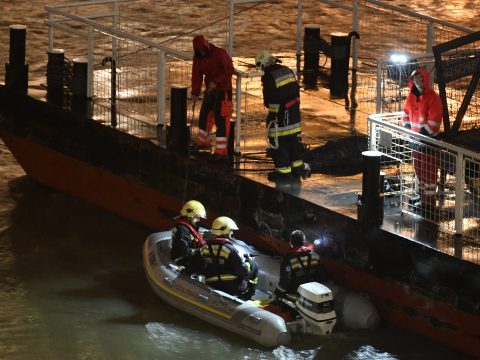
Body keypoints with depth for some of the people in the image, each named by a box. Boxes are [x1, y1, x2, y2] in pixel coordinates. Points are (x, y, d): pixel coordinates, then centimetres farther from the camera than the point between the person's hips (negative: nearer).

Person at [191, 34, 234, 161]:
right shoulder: (198, 58, 2)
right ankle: (202, 141, 42)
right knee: (204, 114, 20)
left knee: (221, 119, -12)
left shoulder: (220, 54, -20)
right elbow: (196, 76, 4)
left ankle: (221, 151, -12)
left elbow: (229, 71, -22)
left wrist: (216, 82, -29)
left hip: (222, 90, -8)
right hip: (210, 89, 8)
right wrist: (195, 93, -4)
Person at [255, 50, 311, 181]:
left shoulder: (268, 78, -18)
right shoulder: (287, 71, 5)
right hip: (294, 111, 8)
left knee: (279, 141, 2)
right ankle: (298, 167, 26)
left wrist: (268, 105, 6)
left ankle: (283, 170, 5)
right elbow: (296, 90, 11)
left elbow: (268, 100, -15)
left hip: (279, 113, -8)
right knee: (294, 138, 17)